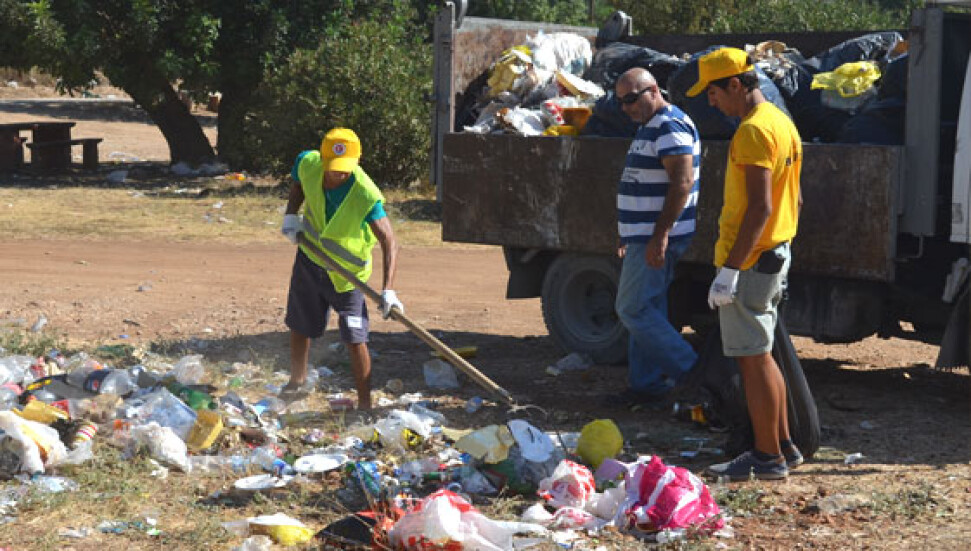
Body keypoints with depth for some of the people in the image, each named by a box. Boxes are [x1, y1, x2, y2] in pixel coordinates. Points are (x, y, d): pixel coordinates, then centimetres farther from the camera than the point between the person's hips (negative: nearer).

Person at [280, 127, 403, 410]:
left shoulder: (366, 195, -33)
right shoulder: (307, 164, -20)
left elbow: (389, 243, -35)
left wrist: (388, 289, -44)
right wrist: (291, 214, -11)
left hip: (347, 271, -4)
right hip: (310, 257, 5)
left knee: (354, 338, -10)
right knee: (299, 324, 21)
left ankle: (365, 403, 4)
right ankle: (297, 378, 47)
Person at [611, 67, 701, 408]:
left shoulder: (670, 127, -15)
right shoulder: (650, 128, 18)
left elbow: (682, 182, -24)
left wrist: (659, 236, -27)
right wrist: (631, 235, 25)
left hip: (656, 240, -10)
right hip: (646, 237, 10)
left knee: (633, 309, -11)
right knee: (647, 310, 11)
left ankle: (690, 371, -7)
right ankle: (645, 384, 14)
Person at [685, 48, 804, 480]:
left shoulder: (754, 130, -18)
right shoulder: (781, 122, 14)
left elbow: (760, 207, -25)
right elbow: (794, 200, 19)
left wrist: (729, 269, -24)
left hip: (748, 263, -10)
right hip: (775, 256, 10)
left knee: (754, 358, -3)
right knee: (762, 355, 18)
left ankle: (768, 458, 3)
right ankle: (783, 446, 25)